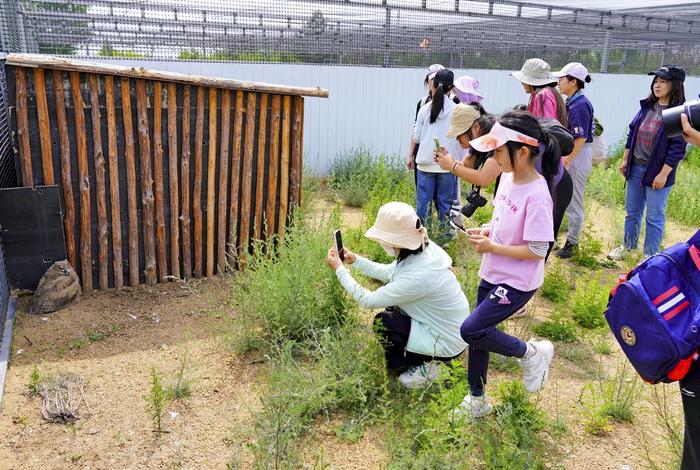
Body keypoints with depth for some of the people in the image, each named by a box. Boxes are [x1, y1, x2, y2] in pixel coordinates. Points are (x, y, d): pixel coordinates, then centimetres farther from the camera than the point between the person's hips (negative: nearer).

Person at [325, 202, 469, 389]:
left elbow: (367, 301, -22)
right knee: (389, 295, 10)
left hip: (447, 343, -8)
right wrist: (355, 260, 2)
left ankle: (427, 364, 6)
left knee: (382, 323, -9)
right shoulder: (425, 248, -10)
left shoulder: (417, 276, -34)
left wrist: (339, 269, -13)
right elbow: (389, 273, 8)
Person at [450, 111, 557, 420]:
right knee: (478, 333, 15)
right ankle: (477, 400, 35)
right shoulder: (508, 177, 0)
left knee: (471, 330, -14)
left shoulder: (537, 195, -26)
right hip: (493, 274, 8)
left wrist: (491, 247, -19)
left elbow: (537, 251, -24)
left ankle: (531, 353, 12)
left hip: (517, 282, -8)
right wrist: (487, 232, -3)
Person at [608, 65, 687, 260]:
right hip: (636, 167, 6)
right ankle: (628, 246, 34)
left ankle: (649, 256, 17)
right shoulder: (647, 106, 6)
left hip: (658, 172, -6)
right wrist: (625, 160, 11)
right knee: (632, 212, 18)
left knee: (654, 217, 5)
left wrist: (663, 174, -17)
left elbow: (677, 148, -15)